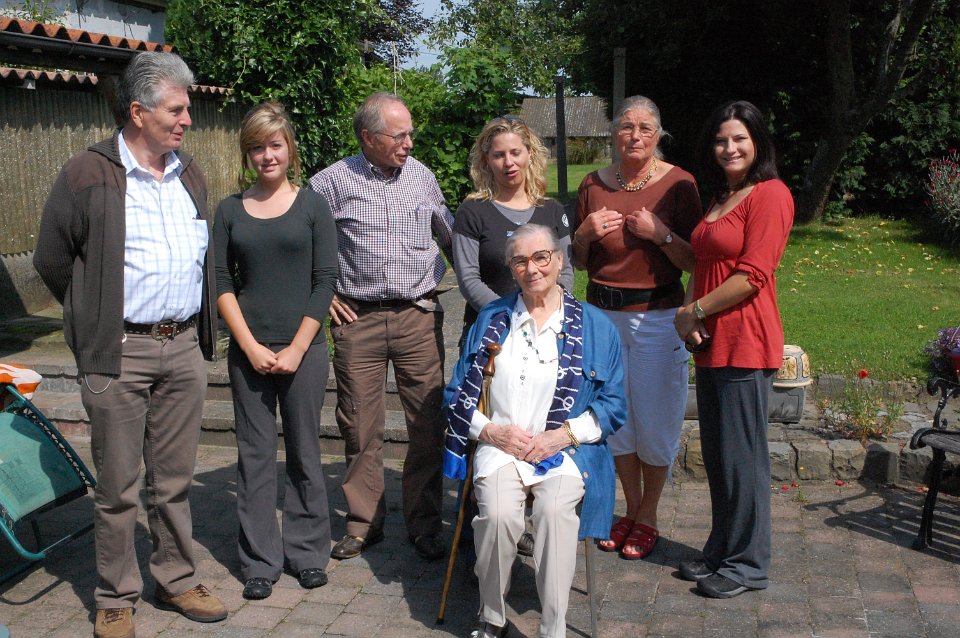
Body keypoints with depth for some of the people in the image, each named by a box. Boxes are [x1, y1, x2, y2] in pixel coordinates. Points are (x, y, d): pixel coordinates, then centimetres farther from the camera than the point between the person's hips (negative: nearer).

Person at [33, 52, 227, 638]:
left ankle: (177, 580, 28)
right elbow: (52, 261, 1)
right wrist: (96, 320, 7)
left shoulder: (191, 176, 11)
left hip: (185, 348, 5)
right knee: (118, 486, 5)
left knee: (176, 479, 14)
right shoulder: (87, 176, -6)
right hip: (120, 352, -4)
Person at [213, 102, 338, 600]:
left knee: (304, 451, 6)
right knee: (255, 453, 6)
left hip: (304, 349, -1)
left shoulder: (312, 206, 2)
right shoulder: (230, 210, 6)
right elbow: (221, 283, 3)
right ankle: (259, 561, 16)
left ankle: (307, 551, 20)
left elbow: (324, 281, -3)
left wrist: (297, 348, -9)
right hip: (248, 350, 2)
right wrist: (251, 346, -7)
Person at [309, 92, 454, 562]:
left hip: (419, 315, 2)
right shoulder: (334, 181, 0)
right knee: (360, 427, 5)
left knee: (428, 423, 1)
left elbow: (451, 237, 23)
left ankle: (425, 526, 15)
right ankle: (362, 523, 21)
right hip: (358, 318, -1)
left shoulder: (422, 177, 10)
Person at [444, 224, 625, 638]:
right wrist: (491, 431, -4)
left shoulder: (595, 326, 8)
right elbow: (458, 394, 13)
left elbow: (613, 406, 5)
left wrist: (561, 436, -8)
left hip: (565, 448, -1)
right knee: (498, 514, -30)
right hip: (498, 447, 1)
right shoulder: (491, 319, 13)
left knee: (554, 510, -33)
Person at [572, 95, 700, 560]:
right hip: (602, 313, 4)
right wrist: (584, 234, -8)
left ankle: (648, 516, 22)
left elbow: (694, 262, -6)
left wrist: (661, 234, -21)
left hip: (657, 316, -3)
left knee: (655, 421, 3)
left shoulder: (678, 184, -5)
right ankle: (630, 509, 29)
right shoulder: (594, 185, 5)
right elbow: (579, 262, 12)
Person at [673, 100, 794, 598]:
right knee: (716, 454, 14)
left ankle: (748, 564, 12)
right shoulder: (720, 198, 19)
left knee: (741, 455, -1)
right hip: (711, 341, 9)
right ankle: (721, 552, 27)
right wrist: (688, 314, 4)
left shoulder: (770, 194, -10)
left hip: (744, 342, -9)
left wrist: (695, 311, -8)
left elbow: (752, 276, -17)